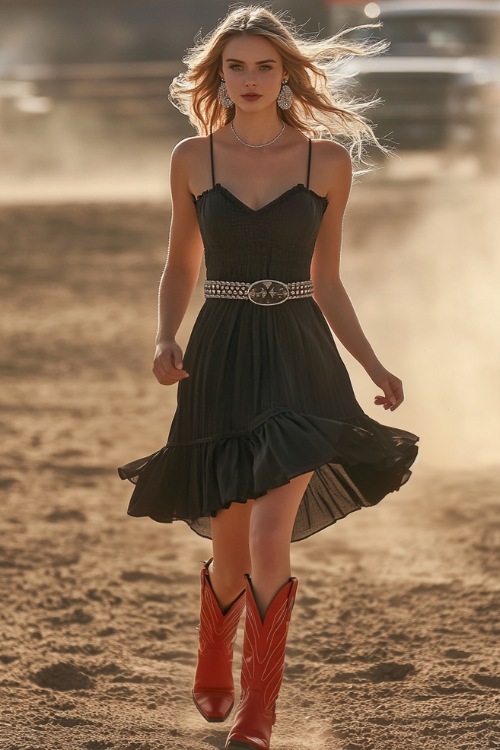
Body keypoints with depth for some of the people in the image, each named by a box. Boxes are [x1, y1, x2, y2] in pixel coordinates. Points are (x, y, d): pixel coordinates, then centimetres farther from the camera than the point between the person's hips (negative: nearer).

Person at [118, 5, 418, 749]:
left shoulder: (327, 162, 2)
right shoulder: (193, 159, 3)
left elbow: (326, 283, 10)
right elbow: (181, 268, 13)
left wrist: (373, 365, 4)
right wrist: (165, 339, -5)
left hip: (299, 360, -1)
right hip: (221, 360, 1)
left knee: (270, 536, -17)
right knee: (231, 554, 9)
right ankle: (213, 674, 40)